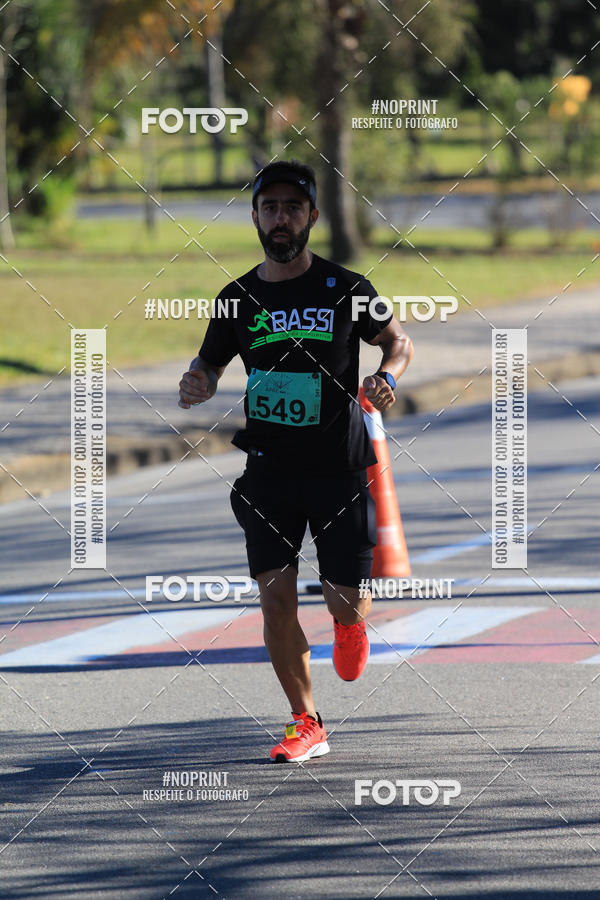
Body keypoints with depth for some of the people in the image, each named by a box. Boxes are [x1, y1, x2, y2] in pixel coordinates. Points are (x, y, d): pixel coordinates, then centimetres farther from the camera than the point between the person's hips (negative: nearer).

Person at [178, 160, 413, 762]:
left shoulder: (345, 290, -5)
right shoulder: (238, 299, 2)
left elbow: (399, 341, 9)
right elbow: (211, 363, 16)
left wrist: (388, 376, -13)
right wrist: (198, 385, -7)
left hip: (340, 468, -2)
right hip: (269, 467, 2)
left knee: (344, 603, -1)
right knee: (276, 600, -7)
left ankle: (350, 623, 38)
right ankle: (306, 724, 8)